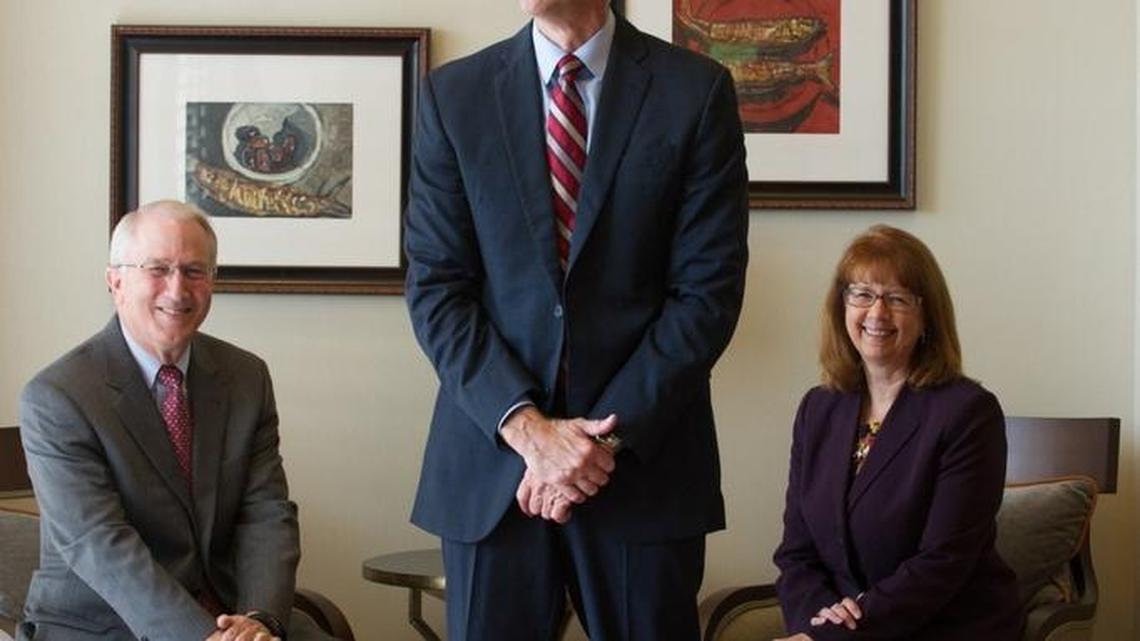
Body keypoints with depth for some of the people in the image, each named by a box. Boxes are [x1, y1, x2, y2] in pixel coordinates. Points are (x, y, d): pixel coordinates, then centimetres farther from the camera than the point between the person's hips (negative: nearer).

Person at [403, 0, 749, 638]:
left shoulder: (697, 90, -1)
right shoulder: (454, 93, 4)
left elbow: (709, 292, -4)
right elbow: (435, 288, 1)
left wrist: (608, 441, -11)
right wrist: (526, 426, -12)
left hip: (644, 458, -1)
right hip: (493, 458, 1)